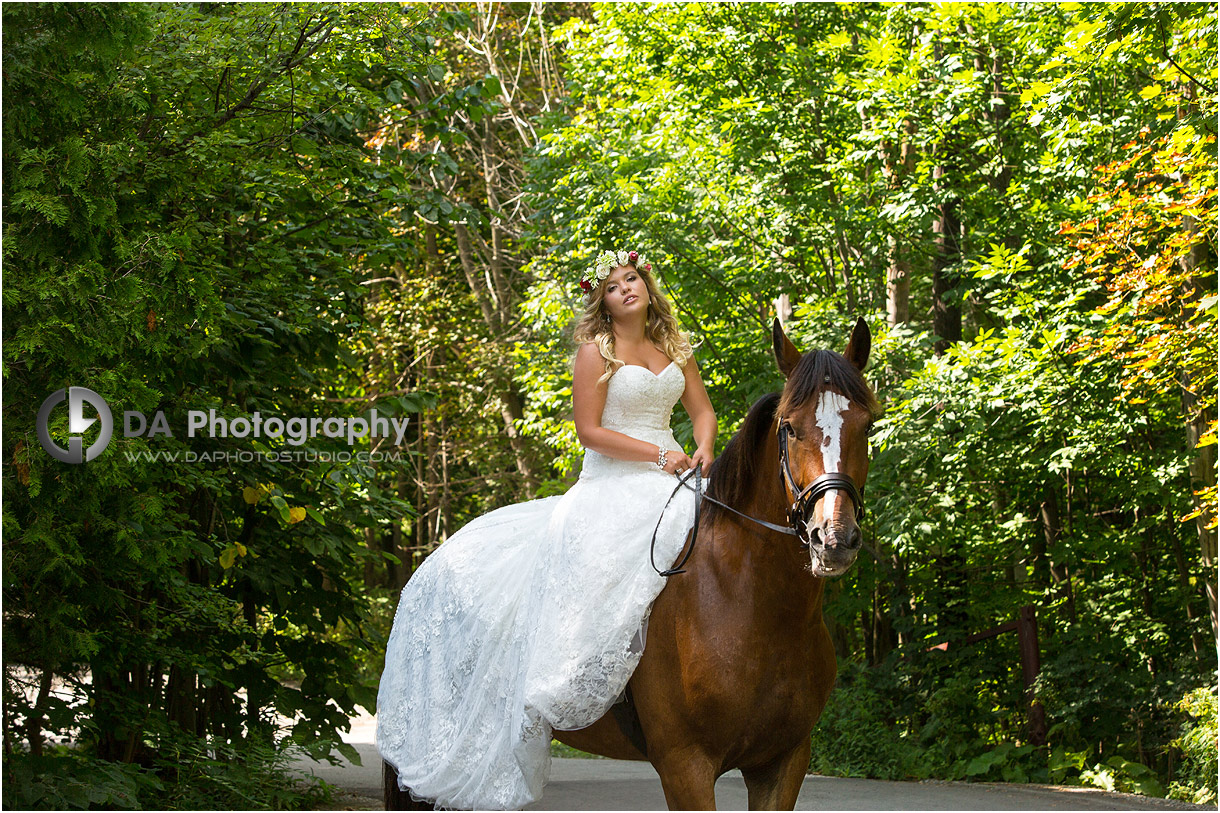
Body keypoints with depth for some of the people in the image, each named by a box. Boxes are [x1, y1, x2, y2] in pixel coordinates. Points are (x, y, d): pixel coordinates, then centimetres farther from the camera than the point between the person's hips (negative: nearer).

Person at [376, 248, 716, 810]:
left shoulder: (673, 348, 15)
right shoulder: (596, 351, -2)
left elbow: (702, 411, 18)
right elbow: (590, 431, -9)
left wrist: (702, 450, -5)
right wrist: (659, 455, -15)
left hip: (671, 479, 6)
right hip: (610, 485, -6)